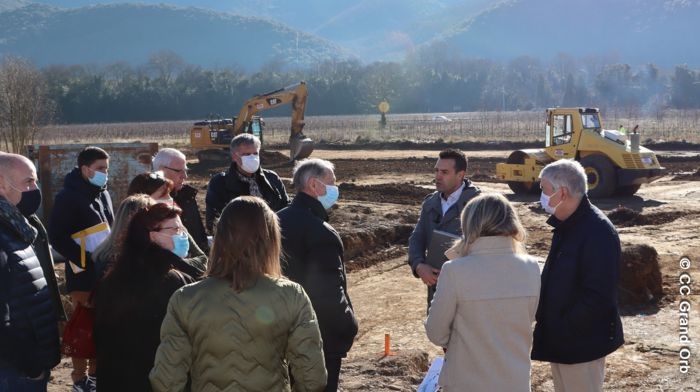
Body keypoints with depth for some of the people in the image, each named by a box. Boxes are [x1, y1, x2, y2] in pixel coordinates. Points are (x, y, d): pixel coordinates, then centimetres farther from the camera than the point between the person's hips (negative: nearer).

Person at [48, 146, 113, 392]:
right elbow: (57, 237, -15)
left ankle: (96, 371, 24)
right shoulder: (68, 197, -10)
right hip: (84, 275, -7)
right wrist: (86, 260, -19)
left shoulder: (102, 193, 13)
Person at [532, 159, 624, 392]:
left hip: (581, 344, -9)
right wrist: (546, 320, 9)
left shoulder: (598, 232, -21)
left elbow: (598, 297, -25)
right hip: (560, 339, 9)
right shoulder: (566, 226, 10)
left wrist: (564, 330, -19)